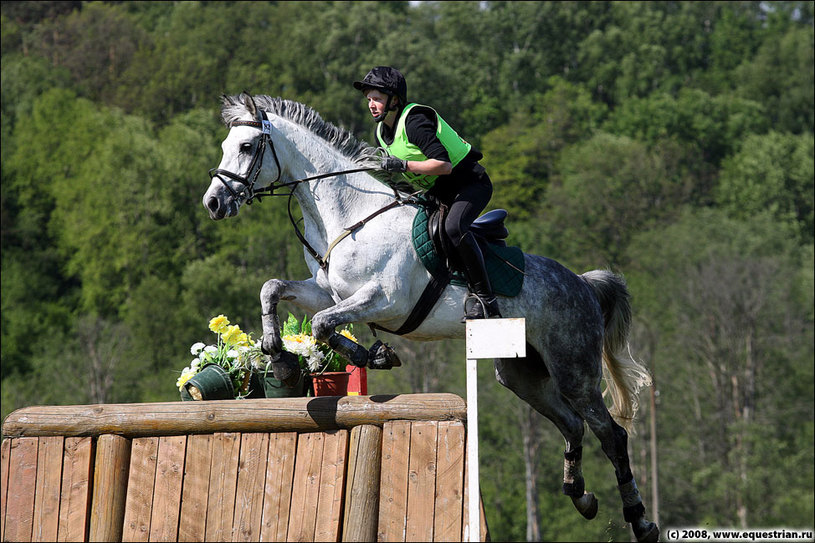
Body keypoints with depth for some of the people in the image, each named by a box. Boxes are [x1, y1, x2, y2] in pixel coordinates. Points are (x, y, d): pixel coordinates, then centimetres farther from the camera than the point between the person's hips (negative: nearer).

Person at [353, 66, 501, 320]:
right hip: (436, 194, 10)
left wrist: (403, 165, -33)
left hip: (470, 184, -10)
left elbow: (444, 165, -31)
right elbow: (389, 170, 21)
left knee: (453, 226, -34)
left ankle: (485, 298, -31)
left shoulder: (414, 122, -23)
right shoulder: (381, 132, 5)